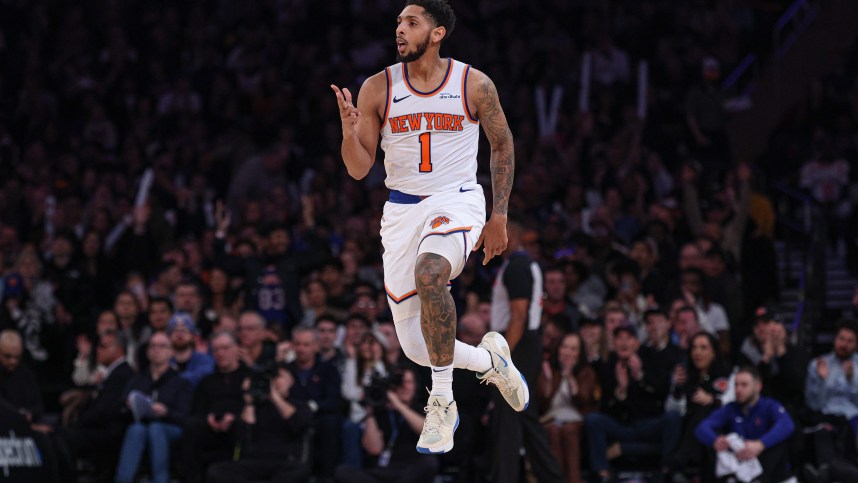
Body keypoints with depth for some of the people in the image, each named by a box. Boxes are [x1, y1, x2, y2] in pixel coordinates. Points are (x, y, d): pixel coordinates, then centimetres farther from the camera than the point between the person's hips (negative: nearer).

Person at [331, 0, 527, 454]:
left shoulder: (475, 85, -4)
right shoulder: (377, 89, -1)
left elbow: (502, 145, 9)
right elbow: (359, 169, 0)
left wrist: (499, 217, 5)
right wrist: (350, 130, -20)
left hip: (458, 202, -3)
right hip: (402, 209, 3)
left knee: (429, 271, -38)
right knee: (416, 348, 0)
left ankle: (442, 400, -26)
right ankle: (489, 359, 33)